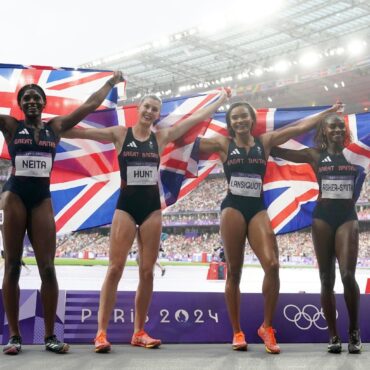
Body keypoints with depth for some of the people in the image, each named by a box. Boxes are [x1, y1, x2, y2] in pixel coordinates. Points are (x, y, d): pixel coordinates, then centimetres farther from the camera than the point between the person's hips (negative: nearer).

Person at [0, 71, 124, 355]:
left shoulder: (56, 126, 11)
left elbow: (91, 104, 16)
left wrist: (111, 82, 22)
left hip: (42, 198, 2)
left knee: (47, 268, -2)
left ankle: (50, 336, 5)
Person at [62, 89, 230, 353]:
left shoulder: (162, 137, 7)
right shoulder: (120, 134, 2)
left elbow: (197, 117, 10)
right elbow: (80, 132, -3)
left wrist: (222, 98, 13)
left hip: (152, 207, 3)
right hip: (126, 206, -3)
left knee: (147, 271, 3)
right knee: (115, 268, -9)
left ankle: (139, 332, 13)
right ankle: (101, 332, -6)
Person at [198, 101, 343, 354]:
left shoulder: (266, 141, 11)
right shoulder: (223, 144, 6)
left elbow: (300, 127, 12)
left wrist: (329, 111, 14)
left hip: (258, 209, 1)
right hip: (233, 209, -1)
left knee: (272, 265, -16)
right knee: (234, 272, 2)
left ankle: (267, 327, 1)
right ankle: (237, 332, 13)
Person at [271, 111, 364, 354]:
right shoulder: (314, 155, 6)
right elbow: (277, 151, 7)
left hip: (347, 217, -1)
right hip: (323, 216, 1)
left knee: (348, 275, -15)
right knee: (327, 279, 3)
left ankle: (355, 332, 4)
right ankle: (334, 336, 13)